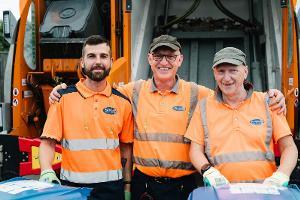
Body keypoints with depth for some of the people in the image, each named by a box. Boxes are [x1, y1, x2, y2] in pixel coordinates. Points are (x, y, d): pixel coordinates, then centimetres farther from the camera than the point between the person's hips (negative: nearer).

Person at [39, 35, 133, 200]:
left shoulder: (122, 102, 3)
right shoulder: (64, 98, -4)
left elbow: (126, 147, 7)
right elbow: (48, 142, -6)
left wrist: (127, 185, 5)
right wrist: (46, 172, -21)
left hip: (111, 186, 2)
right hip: (72, 186, -1)